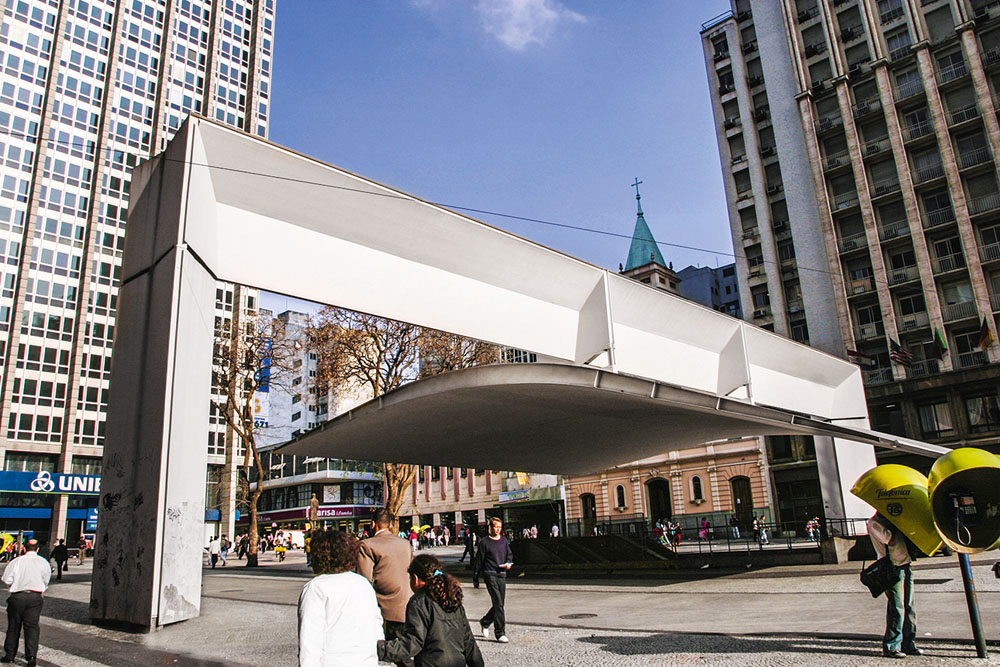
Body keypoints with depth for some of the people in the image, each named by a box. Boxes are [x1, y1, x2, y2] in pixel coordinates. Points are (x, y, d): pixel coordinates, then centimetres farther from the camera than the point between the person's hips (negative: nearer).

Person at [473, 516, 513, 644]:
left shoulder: (504, 541, 12)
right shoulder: (484, 542, -2)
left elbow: (509, 555, 20)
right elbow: (479, 560, 2)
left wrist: (508, 564, -2)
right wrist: (475, 578, 4)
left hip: (502, 575, 5)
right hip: (490, 574, -5)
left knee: (499, 604, 10)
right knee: (498, 603, -12)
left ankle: (485, 622, 35)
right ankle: (500, 633, -6)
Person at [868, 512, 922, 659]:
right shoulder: (874, 522, -8)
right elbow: (890, 538, -20)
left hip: (905, 566, 8)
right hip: (893, 568, -8)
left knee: (908, 607, 10)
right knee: (896, 608, -7)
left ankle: (908, 644, 19)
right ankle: (891, 647, 1)